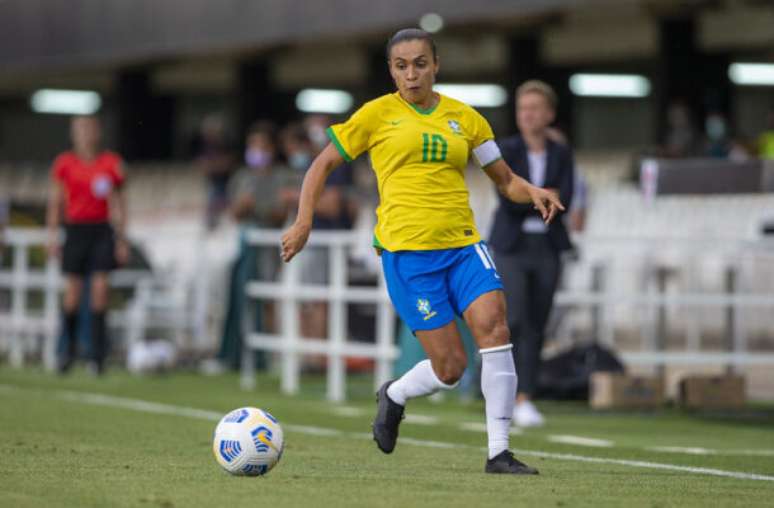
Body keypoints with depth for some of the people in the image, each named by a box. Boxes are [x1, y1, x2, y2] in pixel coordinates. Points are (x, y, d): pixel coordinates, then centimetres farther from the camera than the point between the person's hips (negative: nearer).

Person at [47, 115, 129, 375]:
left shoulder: (111, 163, 3)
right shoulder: (64, 163, 3)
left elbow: (118, 204, 9)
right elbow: (55, 201, 8)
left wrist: (122, 239, 6)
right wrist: (53, 236, 3)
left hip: (102, 230, 0)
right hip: (75, 229, 0)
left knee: (100, 288, -8)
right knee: (72, 293, 1)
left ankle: (97, 355, -4)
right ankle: (70, 346, 23)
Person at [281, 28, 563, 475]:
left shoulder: (464, 118, 12)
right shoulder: (378, 114, 5)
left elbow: (505, 179, 16)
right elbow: (323, 164, 10)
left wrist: (533, 192, -6)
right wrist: (304, 222, -1)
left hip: (463, 243, 3)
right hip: (406, 249, -3)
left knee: (494, 325, -21)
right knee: (450, 367, -8)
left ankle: (499, 452, -12)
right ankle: (394, 396, 27)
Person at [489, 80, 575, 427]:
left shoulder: (561, 155, 6)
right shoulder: (506, 150, -1)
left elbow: (565, 201, -6)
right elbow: (509, 198, -13)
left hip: (547, 249, 2)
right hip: (511, 247, -2)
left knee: (536, 327, 1)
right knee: (515, 320, -15)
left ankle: (525, 398, 4)